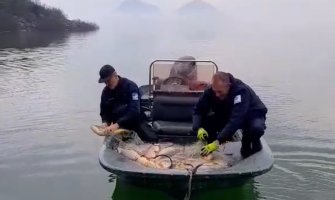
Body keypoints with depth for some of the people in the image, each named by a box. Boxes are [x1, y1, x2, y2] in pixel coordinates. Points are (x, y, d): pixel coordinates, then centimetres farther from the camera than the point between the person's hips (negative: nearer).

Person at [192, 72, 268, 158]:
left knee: (257, 128, -39)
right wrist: (199, 128, -36)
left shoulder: (241, 91, -36)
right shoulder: (211, 91, -20)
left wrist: (218, 142, -50)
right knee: (205, 120, -23)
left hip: (252, 115, -4)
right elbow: (198, 110, -16)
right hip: (227, 116, 4)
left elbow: (236, 120, -44)